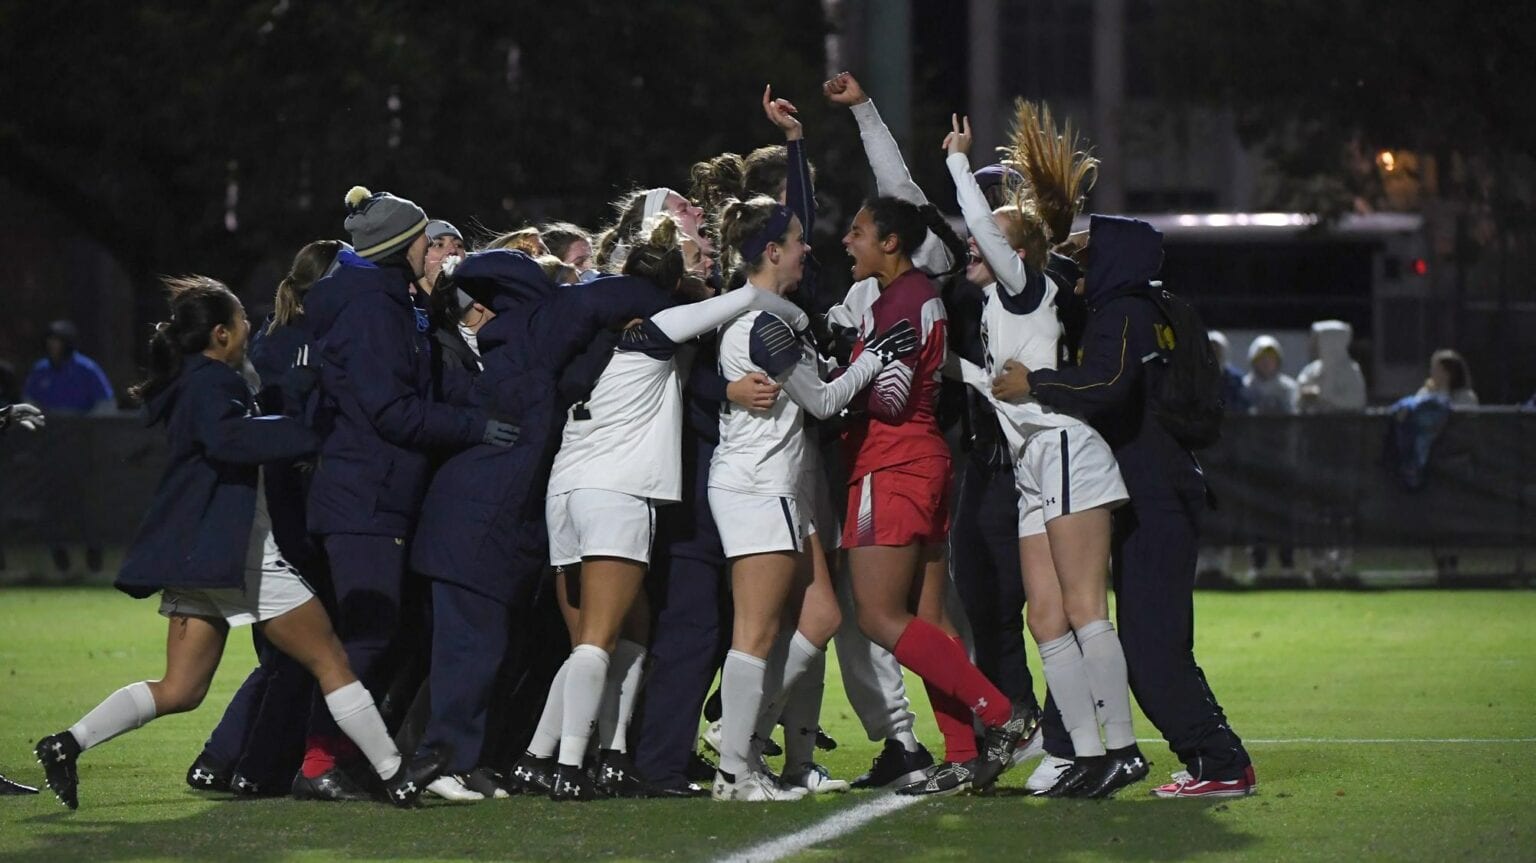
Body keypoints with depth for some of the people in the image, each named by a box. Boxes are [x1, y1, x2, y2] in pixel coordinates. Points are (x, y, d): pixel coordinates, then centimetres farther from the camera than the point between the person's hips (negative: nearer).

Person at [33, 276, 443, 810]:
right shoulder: (211, 382, -12)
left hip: (200, 554, 10)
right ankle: (394, 774, 0)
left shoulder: (191, 382, 19)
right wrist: (309, 434, -29)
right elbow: (227, 438, -30)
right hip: (235, 554, -10)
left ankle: (69, 743, -1)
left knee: (180, 690, 9)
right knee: (330, 660, -2)